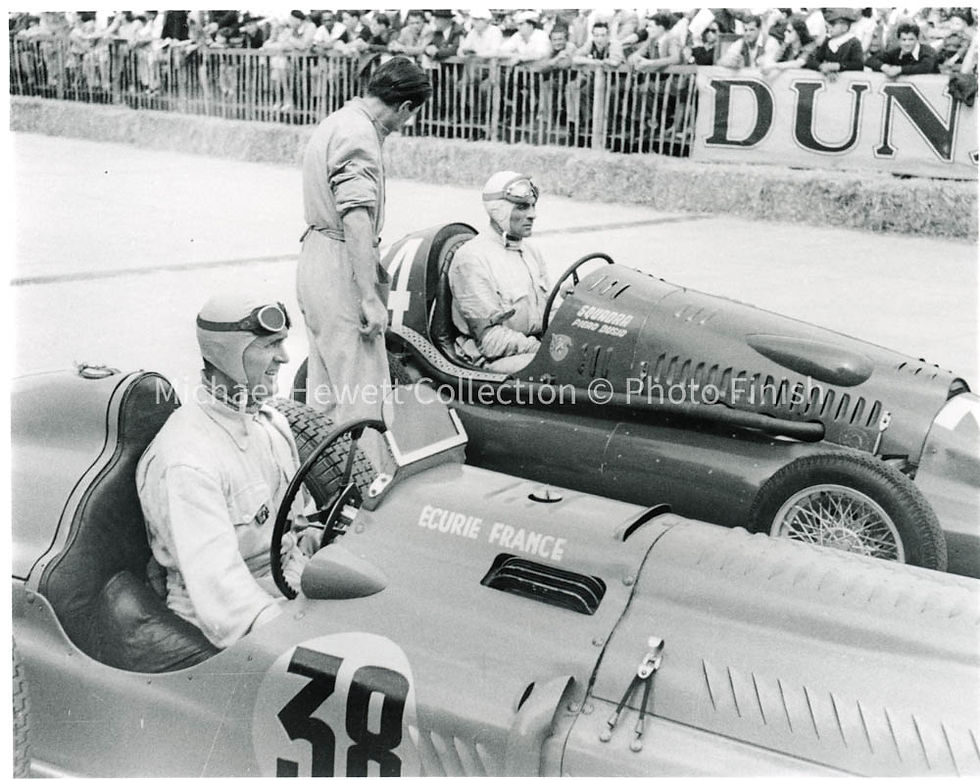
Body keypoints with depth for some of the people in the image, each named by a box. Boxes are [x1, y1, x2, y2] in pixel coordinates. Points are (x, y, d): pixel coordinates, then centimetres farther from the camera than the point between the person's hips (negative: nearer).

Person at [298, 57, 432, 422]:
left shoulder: (336, 121, 17)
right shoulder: (359, 133, -17)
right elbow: (356, 218, -25)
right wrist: (371, 298, -26)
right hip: (342, 271, -11)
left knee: (324, 387, 17)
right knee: (363, 390, -7)